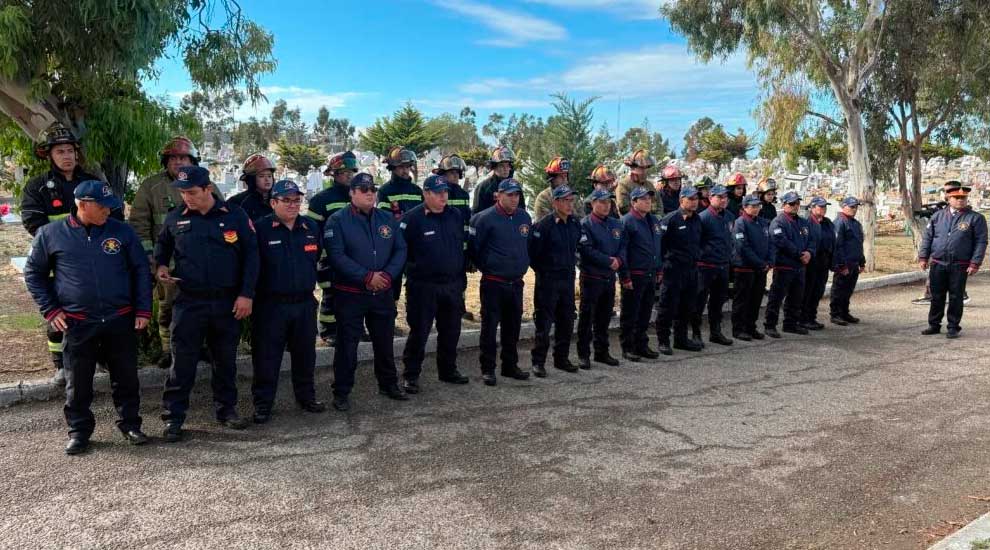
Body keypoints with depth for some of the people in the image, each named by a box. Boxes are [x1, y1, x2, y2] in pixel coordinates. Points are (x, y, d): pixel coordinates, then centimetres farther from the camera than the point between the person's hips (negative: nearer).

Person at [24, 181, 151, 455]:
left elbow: (141, 270, 6)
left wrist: (143, 309, 1)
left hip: (121, 320, 1)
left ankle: (130, 424, 25)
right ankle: (79, 430, 24)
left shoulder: (122, 231, 1)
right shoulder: (51, 234, -1)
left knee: (126, 377, 9)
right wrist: (50, 310, 1)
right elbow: (34, 273, 9)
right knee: (78, 382, 8)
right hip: (77, 323, -1)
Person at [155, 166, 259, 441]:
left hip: (228, 303, 0)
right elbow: (162, 245, 22)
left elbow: (251, 255, -1)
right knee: (182, 362, 1)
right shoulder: (174, 219, 3)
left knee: (226, 360, 12)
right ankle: (173, 417, 12)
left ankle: (226, 409, 26)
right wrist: (161, 265, 1)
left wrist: (246, 294, -6)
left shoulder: (235, 216, -3)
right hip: (189, 302, 0)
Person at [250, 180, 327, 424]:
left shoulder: (312, 227, 6)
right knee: (267, 357, 2)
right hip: (271, 304, -4)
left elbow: (320, 258, 19)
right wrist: (252, 292, -7)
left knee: (305, 354, 15)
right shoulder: (261, 229, -9)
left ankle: (306, 396, 30)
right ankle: (263, 404, 14)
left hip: (305, 303, 4)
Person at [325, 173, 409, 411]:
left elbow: (400, 250, 3)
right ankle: (341, 392, 15)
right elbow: (337, 256, -17)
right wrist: (367, 277, -22)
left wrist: (388, 275, -13)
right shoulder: (337, 221, -7)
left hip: (383, 293, 4)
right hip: (350, 294, -4)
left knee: (384, 341, 16)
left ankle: (388, 384, 32)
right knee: (347, 344, 3)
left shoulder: (388, 219, 7)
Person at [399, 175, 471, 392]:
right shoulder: (412, 218, -8)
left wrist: (462, 278, 13)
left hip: (453, 284, 5)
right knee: (419, 332, 1)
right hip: (423, 286, -5)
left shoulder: (456, 215, 8)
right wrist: (413, 269, -7)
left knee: (451, 331, 14)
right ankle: (410, 375, 13)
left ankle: (448, 370, 30)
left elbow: (463, 246, 14)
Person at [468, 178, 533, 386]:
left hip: (516, 282, 6)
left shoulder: (524, 217, 6)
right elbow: (473, 248, -7)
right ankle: (487, 369, 10)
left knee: (513, 326, 13)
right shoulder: (485, 218, -12)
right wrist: (487, 267, 2)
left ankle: (510, 366, 26)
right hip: (493, 283, -5)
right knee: (489, 326, 1)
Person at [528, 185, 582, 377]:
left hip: (568, 279, 7)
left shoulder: (575, 224, 7)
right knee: (544, 322, -2)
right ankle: (538, 362, 6)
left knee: (566, 321, 12)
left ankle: (561, 358, 25)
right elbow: (533, 252, -13)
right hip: (548, 280, -7)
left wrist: (571, 266, 16)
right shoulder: (544, 224, -15)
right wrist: (542, 271, -5)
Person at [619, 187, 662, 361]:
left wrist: (659, 270, 16)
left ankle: (642, 345, 26)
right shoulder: (627, 222, -12)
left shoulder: (654, 220, 13)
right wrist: (625, 277, -18)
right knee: (630, 314, 2)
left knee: (645, 313, 15)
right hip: (634, 277, -7)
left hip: (650, 275, 7)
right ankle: (627, 348, 11)